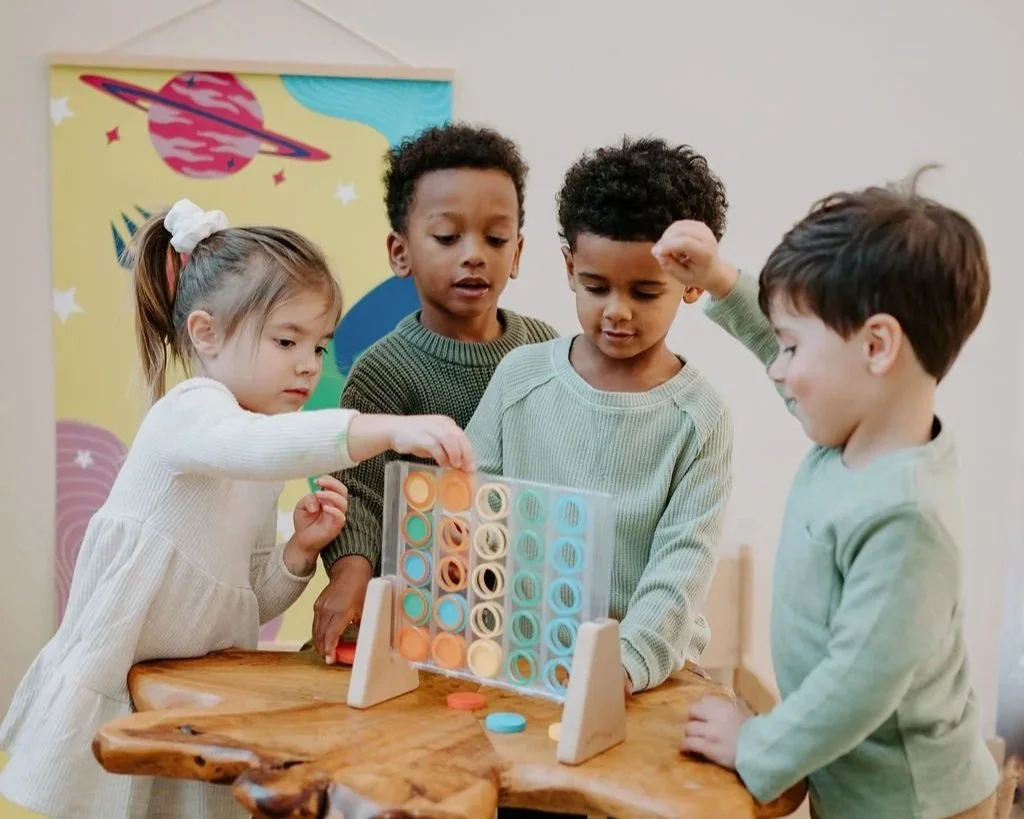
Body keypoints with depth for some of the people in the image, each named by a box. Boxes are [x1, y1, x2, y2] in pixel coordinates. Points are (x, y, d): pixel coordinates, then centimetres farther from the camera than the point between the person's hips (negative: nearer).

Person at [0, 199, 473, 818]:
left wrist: (299, 552, -5)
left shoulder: (263, 473, 10)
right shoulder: (189, 410, -14)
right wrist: (389, 430, -49)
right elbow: (250, 446, -39)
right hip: (115, 699, -7)